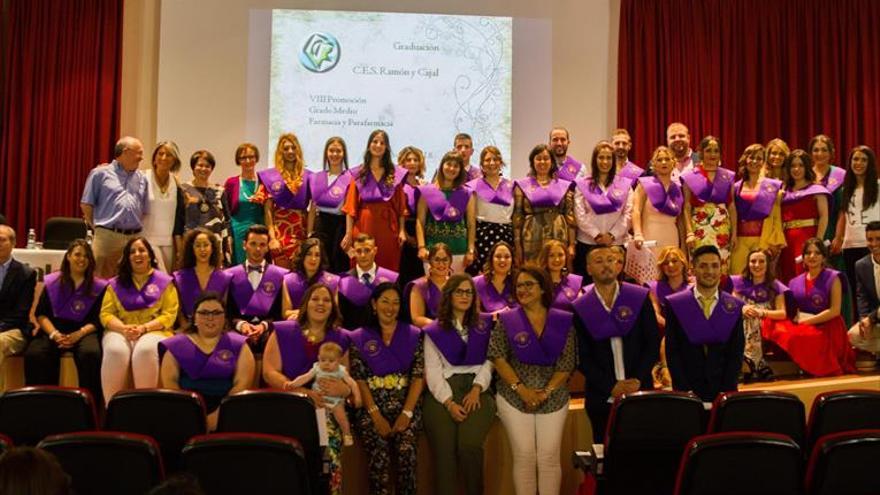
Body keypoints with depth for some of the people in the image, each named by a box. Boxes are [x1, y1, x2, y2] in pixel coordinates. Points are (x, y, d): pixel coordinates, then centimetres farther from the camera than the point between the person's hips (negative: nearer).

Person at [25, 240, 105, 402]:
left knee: (90, 354, -37)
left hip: (84, 330, -1)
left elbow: (98, 319, 3)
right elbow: (40, 314, 8)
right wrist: (54, 334, -11)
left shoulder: (98, 286, 10)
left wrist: (78, 334, -16)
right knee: (34, 354, -31)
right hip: (54, 328, 2)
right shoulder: (51, 282, 14)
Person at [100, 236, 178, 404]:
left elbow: (169, 315, 0)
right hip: (120, 331, 2)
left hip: (153, 331, -2)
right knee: (115, 351, -34)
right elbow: (106, 314, 8)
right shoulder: (115, 283, 16)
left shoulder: (164, 282, 9)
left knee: (145, 351, -37)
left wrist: (144, 328, -14)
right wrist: (123, 328, -13)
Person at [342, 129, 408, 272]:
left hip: (388, 226, 0)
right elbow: (351, 206, 1)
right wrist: (348, 233, -5)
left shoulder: (396, 173, 7)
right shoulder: (359, 173, 6)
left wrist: (402, 230, -3)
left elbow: (401, 205, 5)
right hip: (364, 225, 0)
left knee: (388, 267, 1)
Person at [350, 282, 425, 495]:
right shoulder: (359, 338, 10)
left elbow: (419, 376, 3)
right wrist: (376, 415, -11)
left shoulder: (414, 335, 11)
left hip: (405, 403, 0)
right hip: (372, 405, 0)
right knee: (379, 453, -24)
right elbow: (359, 379, 2)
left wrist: (406, 413, -10)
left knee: (406, 449, -25)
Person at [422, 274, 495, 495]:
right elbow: (433, 371, 5)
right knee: (444, 450, -21)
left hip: (476, 390, 0)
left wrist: (477, 388, -8)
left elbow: (490, 361, 9)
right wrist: (449, 402, -9)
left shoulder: (485, 325, 16)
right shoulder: (434, 331, 14)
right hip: (442, 393, 0)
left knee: (469, 445, -25)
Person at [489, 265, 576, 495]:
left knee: (550, 457, 0)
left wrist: (546, 392, -11)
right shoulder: (507, 319, 1)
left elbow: (567, 363, 0)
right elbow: (498, 357, -5)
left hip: (553, 397, 1)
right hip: (515, 397, 0)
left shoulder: (563, 321, 2)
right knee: (524, 456, 0)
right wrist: (521, 389, -12)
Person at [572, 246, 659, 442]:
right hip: (601, 397, 0)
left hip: (640, 391, 0)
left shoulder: (640, 298, 2)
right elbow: (582, 357, -1)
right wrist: (610, 387, -9)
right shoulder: (580, 308, 1)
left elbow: (653, 343, 1)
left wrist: (638, 380, -9)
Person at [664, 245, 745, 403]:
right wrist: (685, 390, -10)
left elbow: (736, 351, 3)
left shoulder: (735, 306, 3)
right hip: (686, 391, -1)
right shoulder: (675, 304, -2)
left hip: (724, 392, 1)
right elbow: (672, 351, -3)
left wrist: (725, 391, -7)